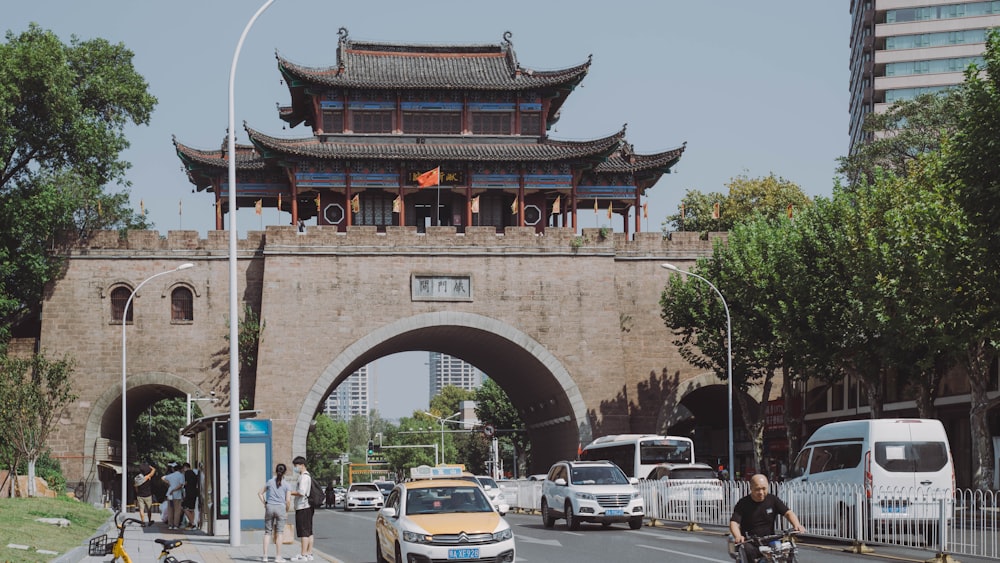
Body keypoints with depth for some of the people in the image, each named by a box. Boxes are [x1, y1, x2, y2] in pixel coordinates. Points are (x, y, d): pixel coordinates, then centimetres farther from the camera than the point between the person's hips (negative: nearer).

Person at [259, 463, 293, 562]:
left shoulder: (270, 482, 8)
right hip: (280, 508, -2)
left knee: (267, 532, 7)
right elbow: (288, 500, -7)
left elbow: (260, 494, 11)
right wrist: (287, 509, 10)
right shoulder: (287, 485, -1)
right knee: (279, 533, 3)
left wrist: (265, 504, 14)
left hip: (269, 507, 2)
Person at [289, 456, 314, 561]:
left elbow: (301, 492, -22)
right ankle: (309, 554, 13)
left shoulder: (304, 477, -14)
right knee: (309, 532, 11)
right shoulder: (308, 476, 18)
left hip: (303, 508, -10)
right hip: (308, 507, 10)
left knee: (304, 532, -9)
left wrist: (290, 493, -12)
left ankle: (303, 555, -10)